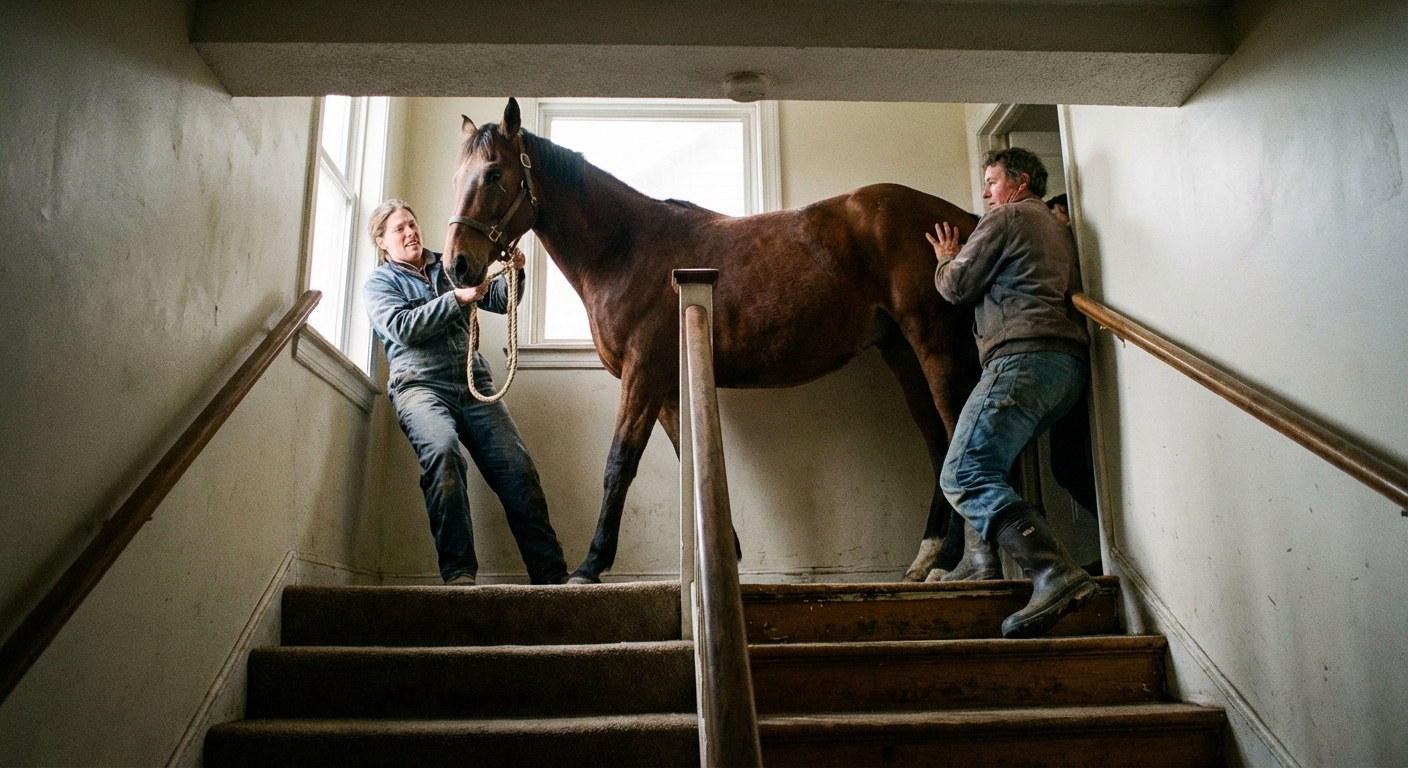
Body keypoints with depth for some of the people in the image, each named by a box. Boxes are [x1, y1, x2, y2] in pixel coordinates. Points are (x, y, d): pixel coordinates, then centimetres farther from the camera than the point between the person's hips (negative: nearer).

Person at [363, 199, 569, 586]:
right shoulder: (378, 282, 13)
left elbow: (499, 301, 17)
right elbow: (402, 328, -6)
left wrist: (513, 272, -5)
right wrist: (457, 298, -15)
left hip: (474, 384, 3)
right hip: (421, 384, -3)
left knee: (517, 467, -12)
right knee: (442, 451, -34)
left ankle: (551, 575, -12)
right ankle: (458, 571, -31)